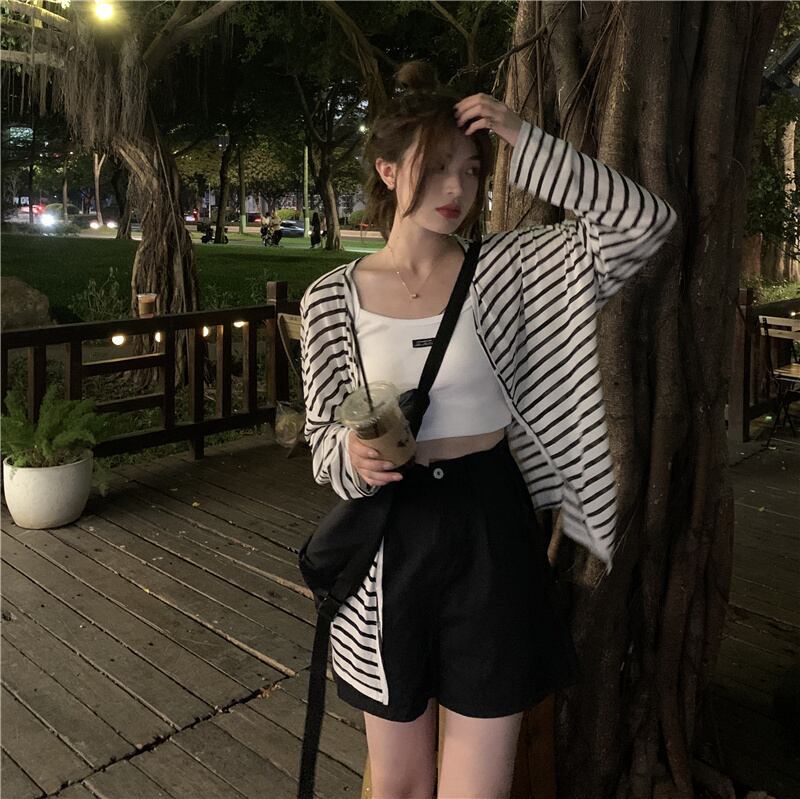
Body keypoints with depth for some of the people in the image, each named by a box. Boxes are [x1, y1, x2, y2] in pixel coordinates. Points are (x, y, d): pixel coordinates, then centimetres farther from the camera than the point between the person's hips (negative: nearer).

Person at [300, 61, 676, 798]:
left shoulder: (507, 268, -3)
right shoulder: (332, 298, -3)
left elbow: (648, 221, -9)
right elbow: (323, 435, 5)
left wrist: (527, 144, -14)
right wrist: (351, 458, -19)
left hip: (490, 532, 0)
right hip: (389, 546, 1)